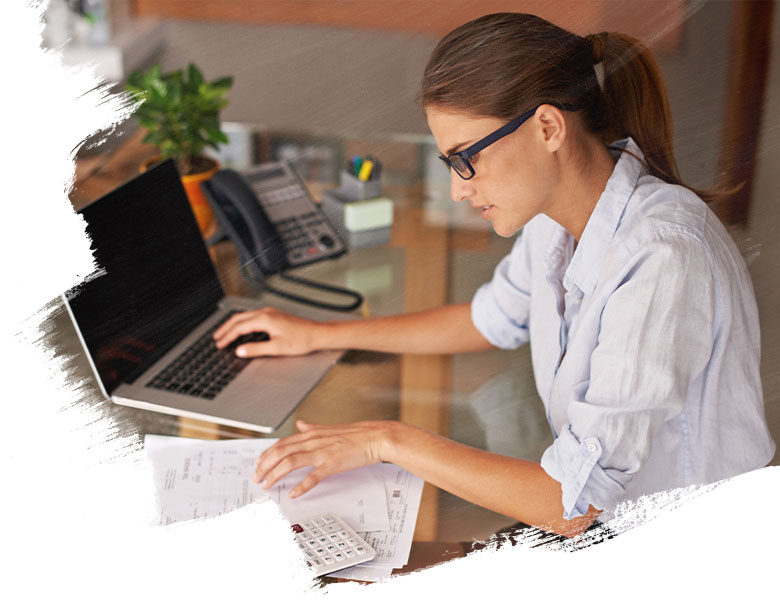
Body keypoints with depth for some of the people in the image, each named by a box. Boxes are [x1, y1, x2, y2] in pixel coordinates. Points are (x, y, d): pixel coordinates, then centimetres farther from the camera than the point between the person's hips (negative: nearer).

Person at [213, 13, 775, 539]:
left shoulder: (662, 261, -31)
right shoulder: (559, 212, -4)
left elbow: (574, 506, -30)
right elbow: (493, 320, 17)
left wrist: (391, 441, -22)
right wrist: (321, 335, 15)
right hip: (611, 524, 7)